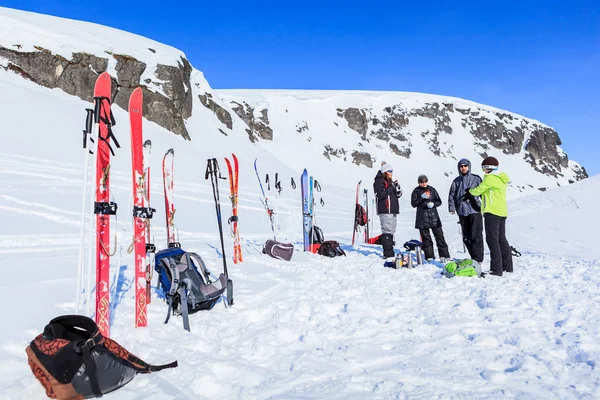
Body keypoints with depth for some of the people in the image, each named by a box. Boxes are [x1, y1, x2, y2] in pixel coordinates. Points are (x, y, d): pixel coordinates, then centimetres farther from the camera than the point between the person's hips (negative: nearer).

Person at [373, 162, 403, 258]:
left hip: (392, 210, 10)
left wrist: (398, 190, 0)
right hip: (385, 210, -10)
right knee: (387, 231, -11)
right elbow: (380, 195, -18)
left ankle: (390, 253, 17)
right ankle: (387, 253, -11)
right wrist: (391, 189, -16)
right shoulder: (379, 181, -6)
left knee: (391, 231, 11)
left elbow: (397, 195, 21)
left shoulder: (390, 182, 23)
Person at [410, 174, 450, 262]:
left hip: (433, 216, 1)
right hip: (422, 218, -1)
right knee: (426, 238, 2)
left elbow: (439, 201, 11)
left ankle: (444, 255, 3)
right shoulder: (416, 191, 3)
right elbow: (413, 204, -4)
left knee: (439, 236, -1)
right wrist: (422, 197, -16)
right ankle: (429, 257, 8)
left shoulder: (432, 189, 8)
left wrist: (433, 204, -10)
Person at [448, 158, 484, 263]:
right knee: (466, 237, 8)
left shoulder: (476, 179, 4)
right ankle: (473, 257, 18)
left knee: (476, 235, -9)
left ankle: (477, 258, -5)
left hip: (474, 210, -4)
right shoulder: (456, 181, 12)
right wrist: (452, 207, 1)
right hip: (462, 212, 4)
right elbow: (452, 195, 12)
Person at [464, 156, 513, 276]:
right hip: (502, 212, 10)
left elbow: (478, 190, -5)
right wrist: (470, 194, 18)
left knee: (492, 240, -8)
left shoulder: (490, 178, -12)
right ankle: (508, 267, 23)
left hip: (492, 212, -10)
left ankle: (496, 269, -9)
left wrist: (469, 191, 16)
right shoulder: (501, 178, 17)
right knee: (502, 239, 16)